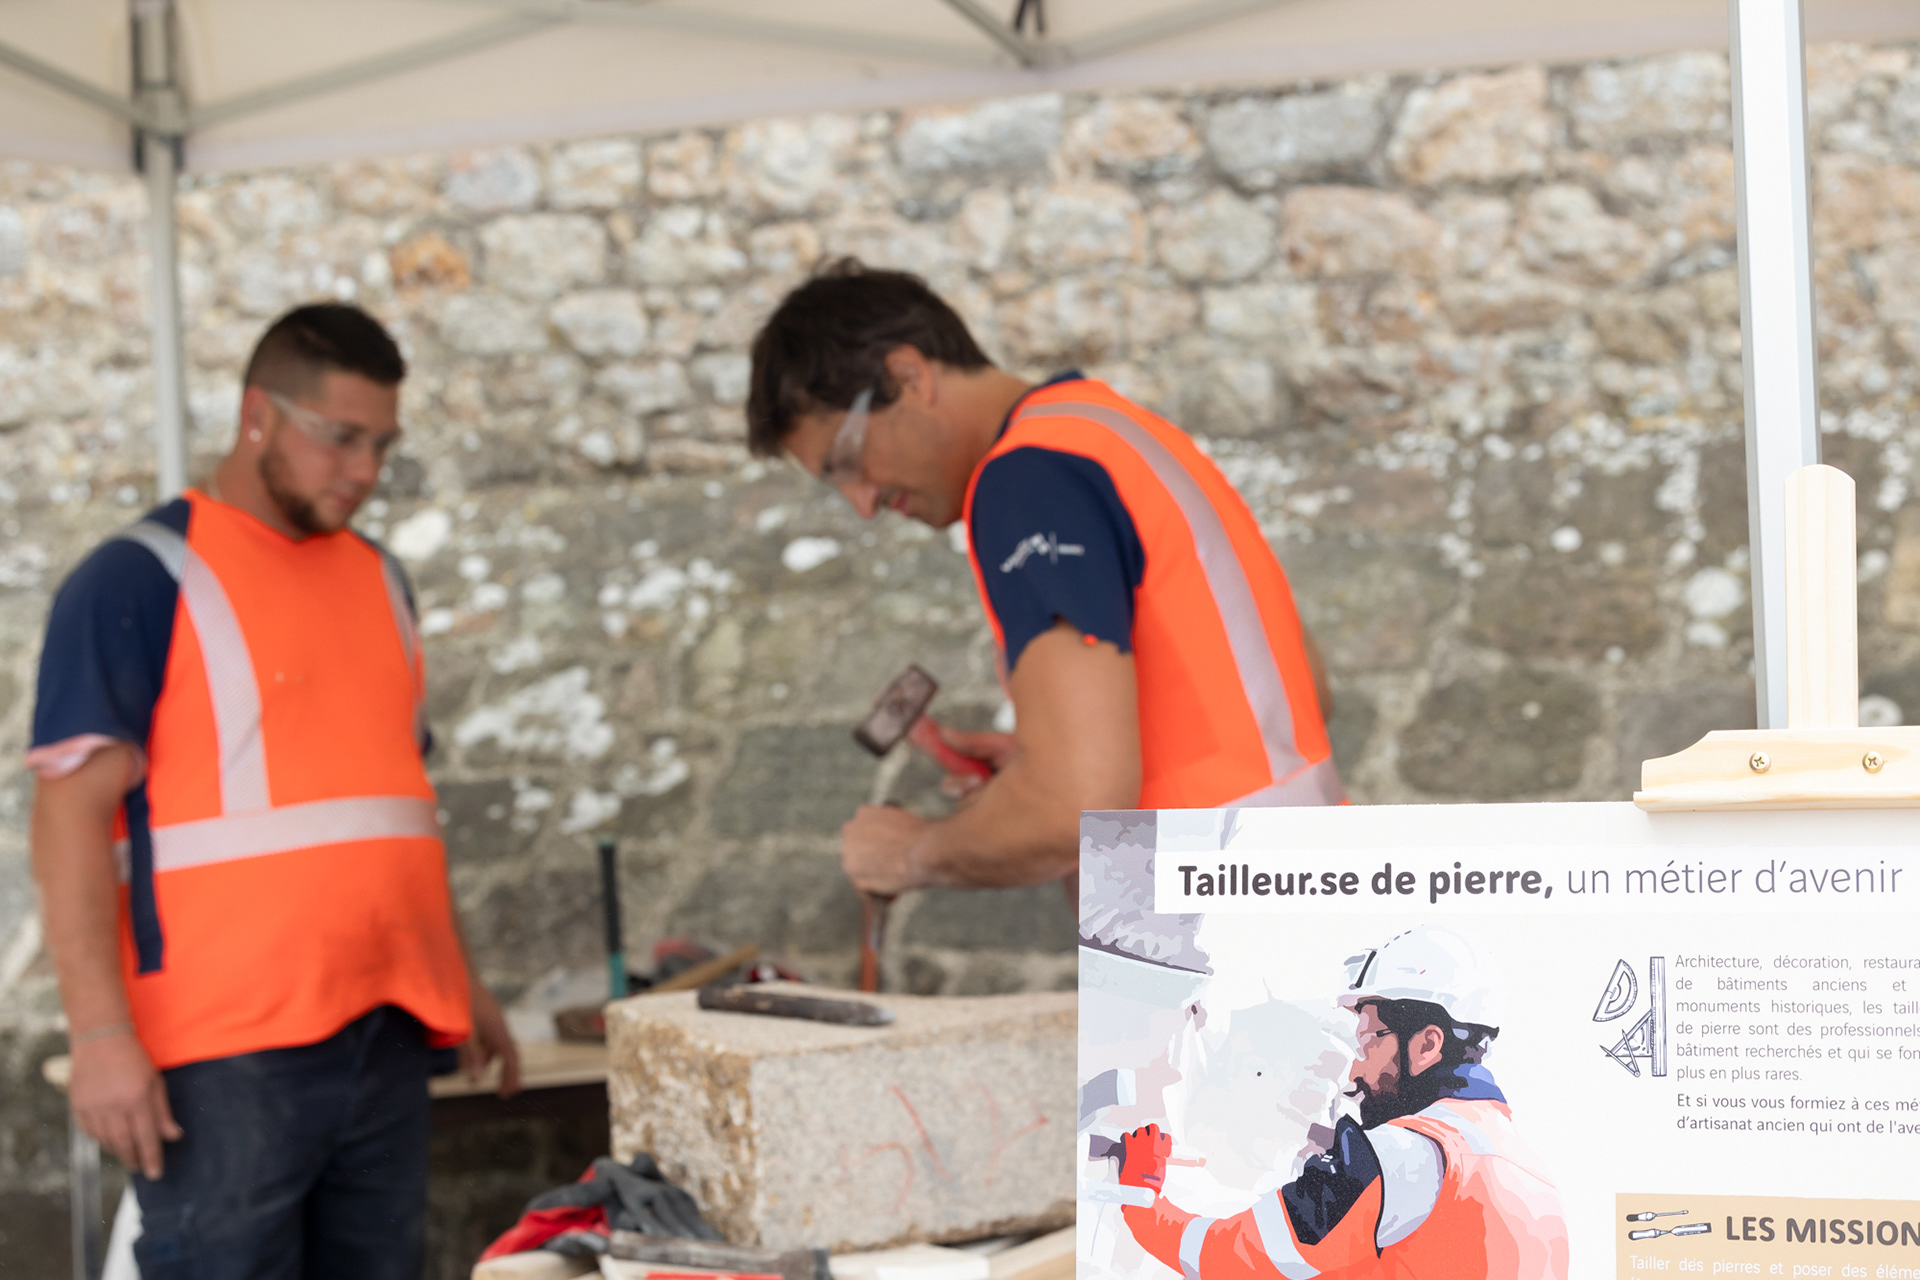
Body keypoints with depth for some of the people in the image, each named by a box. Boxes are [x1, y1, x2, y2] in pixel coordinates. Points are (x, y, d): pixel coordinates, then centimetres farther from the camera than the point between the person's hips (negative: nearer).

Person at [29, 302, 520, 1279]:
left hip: (385, 1037, 7)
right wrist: (101, 1032, -18)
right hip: (224, 1056, -7)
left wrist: (459, 981, 22)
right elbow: (74, 806, -11)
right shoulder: (139, 580, -4)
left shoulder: (378, 579, 17)